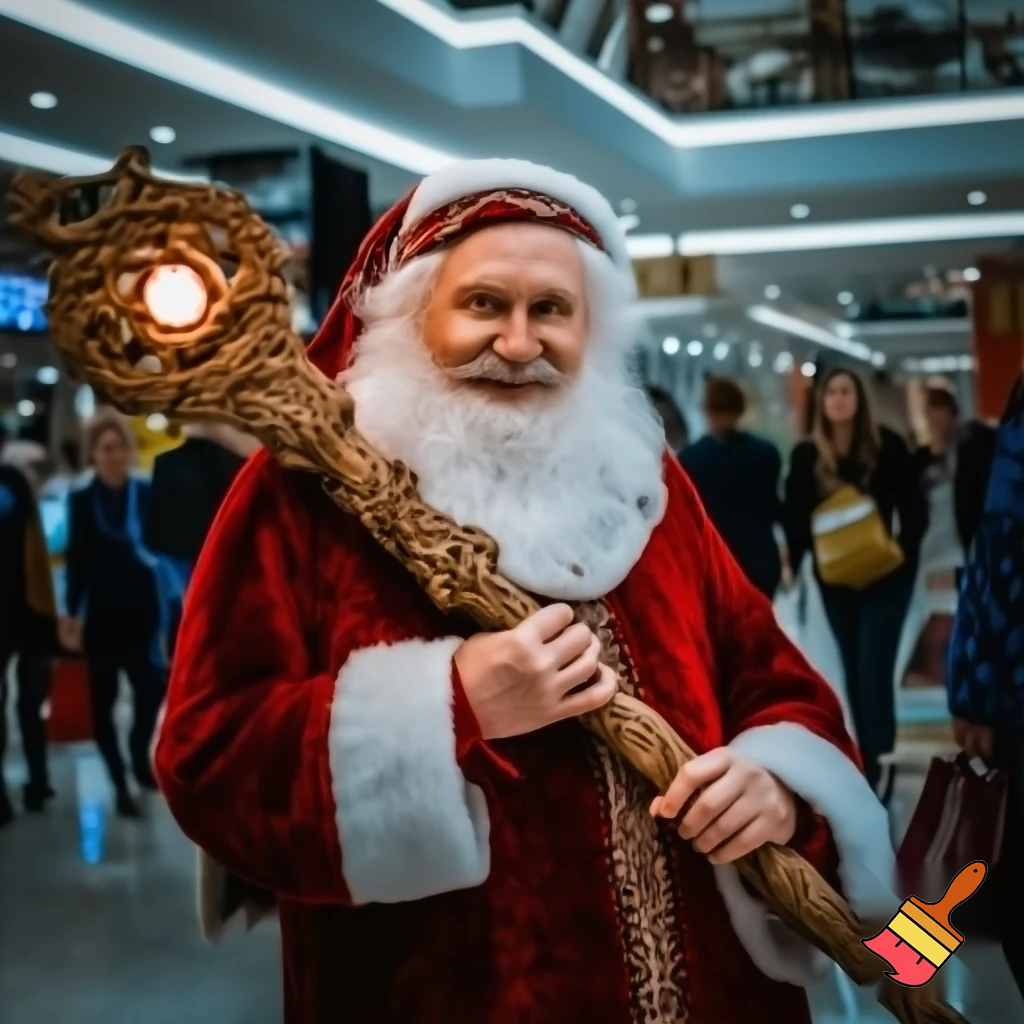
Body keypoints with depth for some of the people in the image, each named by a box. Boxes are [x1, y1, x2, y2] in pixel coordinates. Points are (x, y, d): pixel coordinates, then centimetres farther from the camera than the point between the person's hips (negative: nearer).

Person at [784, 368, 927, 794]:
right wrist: (794, 561, -8)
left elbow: (913, 508, -5)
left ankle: (877, 768, -5)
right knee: (854, 673, 11)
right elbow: (797, 518, 0)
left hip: (885, 576, -3)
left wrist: (904, 552, -15)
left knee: (874, 672, -11)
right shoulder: (806, 455, -1)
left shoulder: (887, 445, -7)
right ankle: (871, 759, 23)